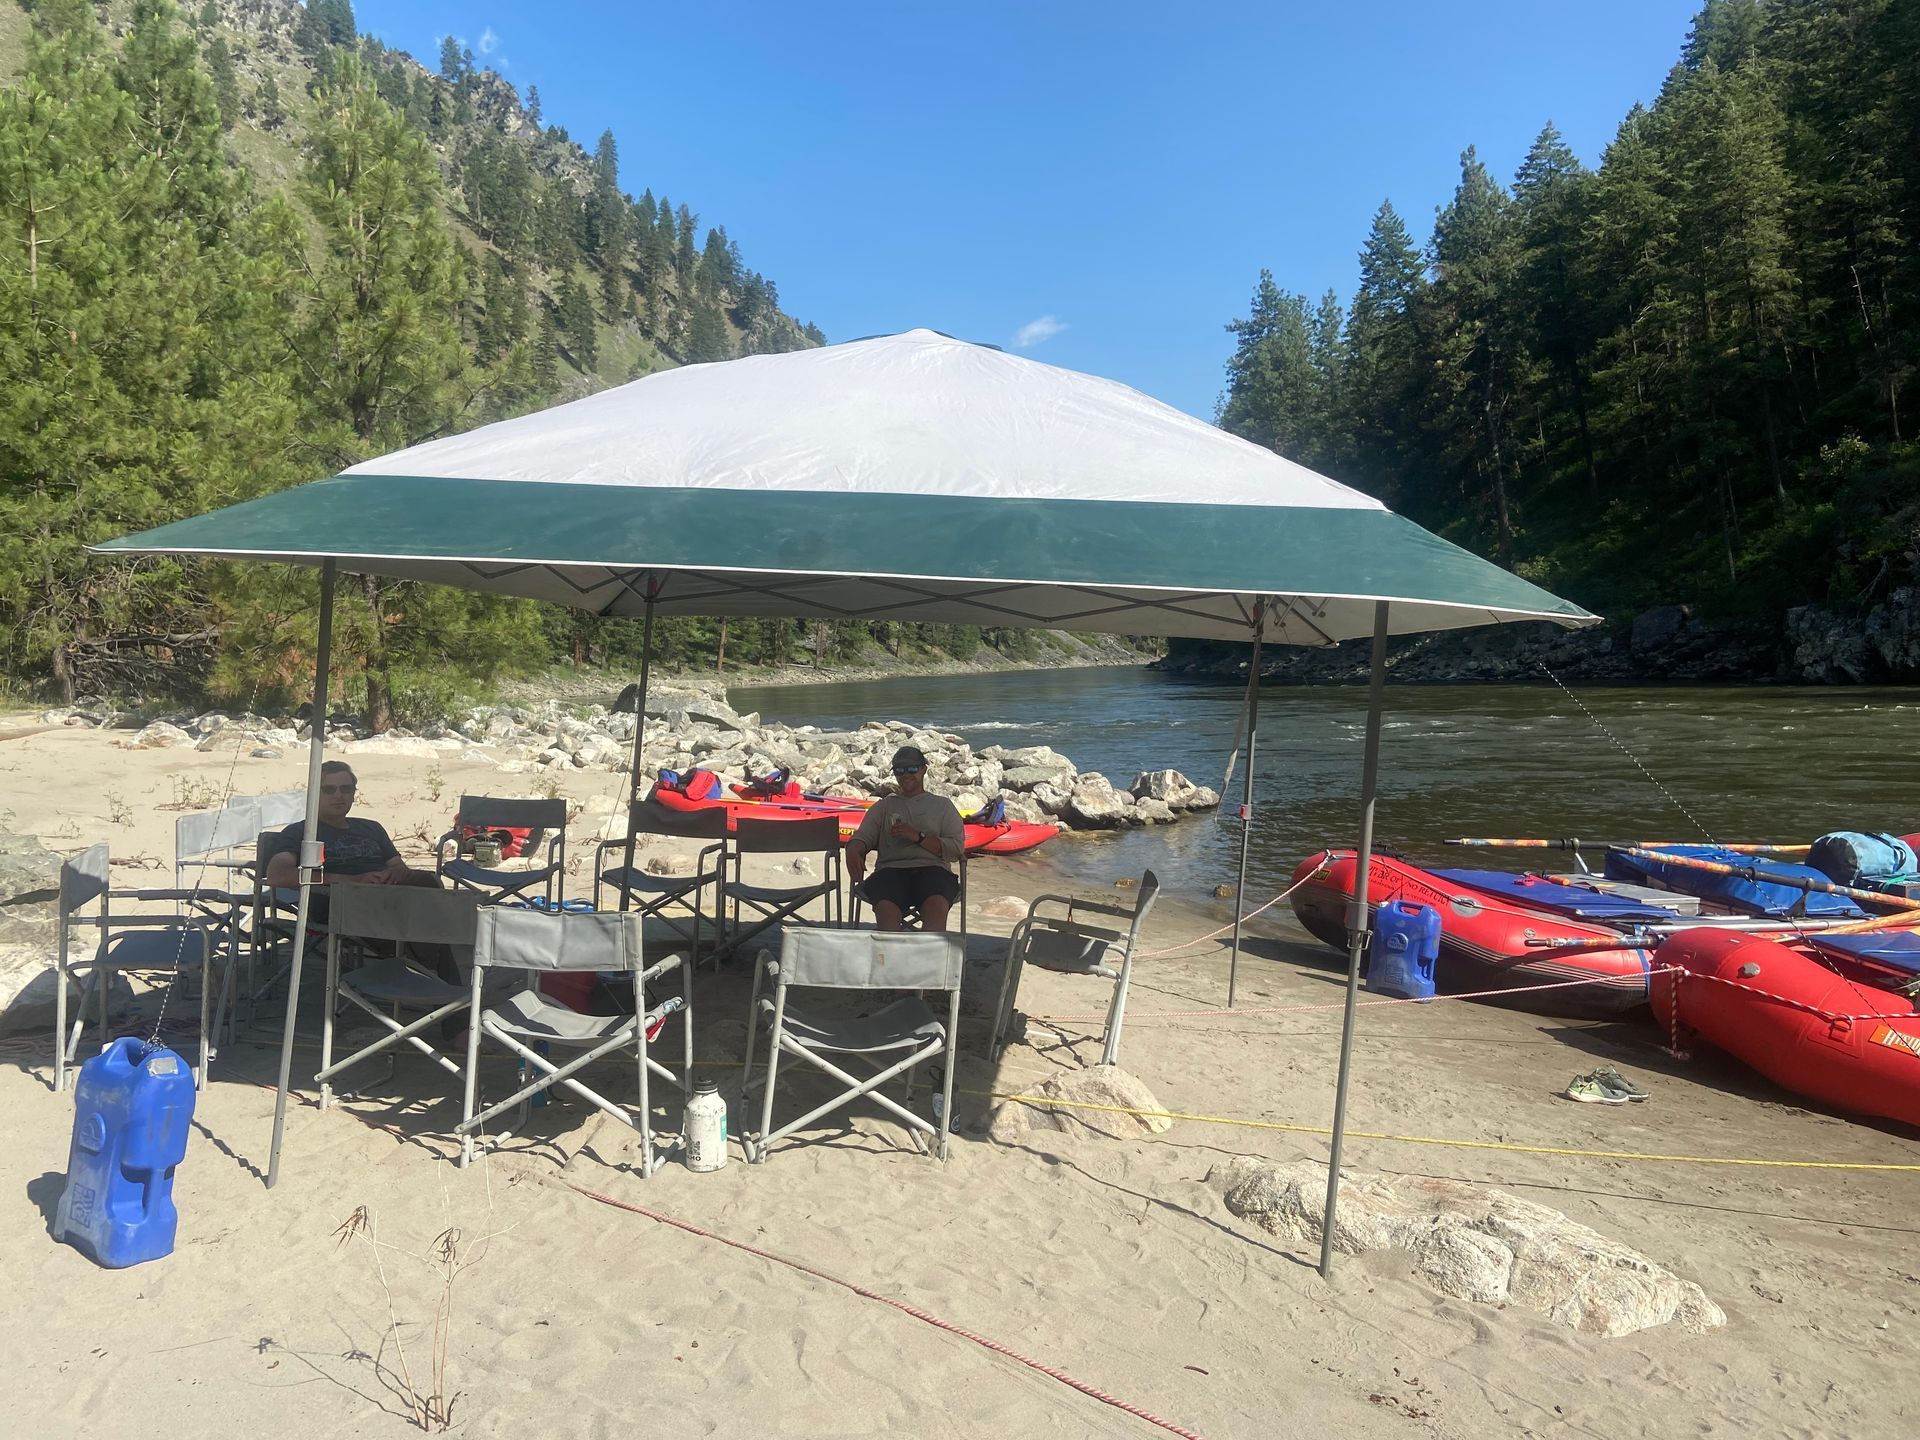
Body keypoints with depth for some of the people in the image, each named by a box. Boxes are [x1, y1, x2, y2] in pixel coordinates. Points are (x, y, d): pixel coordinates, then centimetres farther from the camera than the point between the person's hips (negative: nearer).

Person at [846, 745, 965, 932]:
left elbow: (956, 850, 9)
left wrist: (918, 837, -4)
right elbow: (862, 837, 12)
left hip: (932, 868, -1)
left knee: (936, 907, -38)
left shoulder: (942, 805, 22)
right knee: (886, 910, -36)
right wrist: (853, 852, -14)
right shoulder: (884, 806, 27)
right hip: (891, 869, 1)